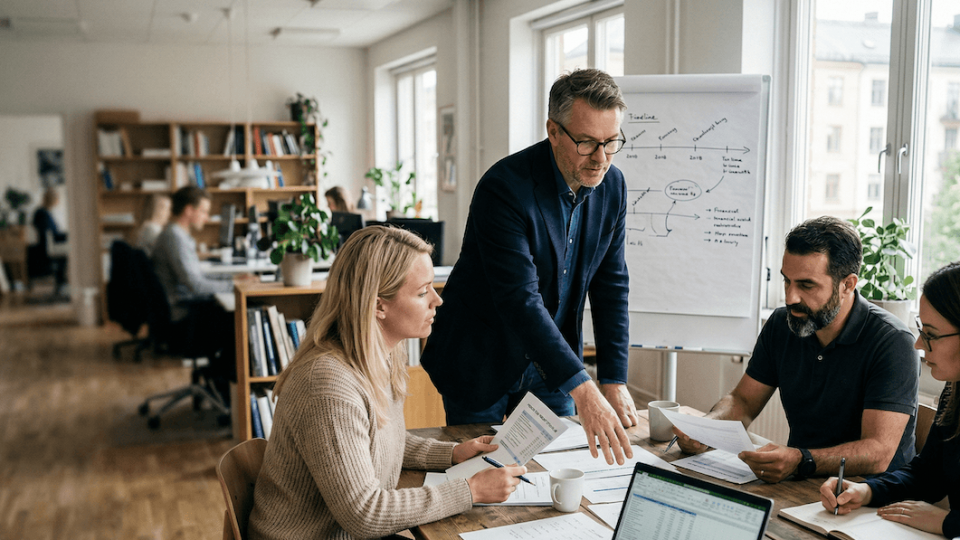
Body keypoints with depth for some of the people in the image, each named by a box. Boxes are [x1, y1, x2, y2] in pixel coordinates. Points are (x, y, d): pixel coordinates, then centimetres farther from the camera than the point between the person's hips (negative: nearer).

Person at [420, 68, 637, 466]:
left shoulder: (612, 185, -5)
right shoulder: (504, 188, -26)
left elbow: (611, 285, -1)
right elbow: (520, 299, -34)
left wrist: (614, 382, -7)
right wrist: (583, 390, -40)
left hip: (550, 363, 5)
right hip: (483, 363, -5)